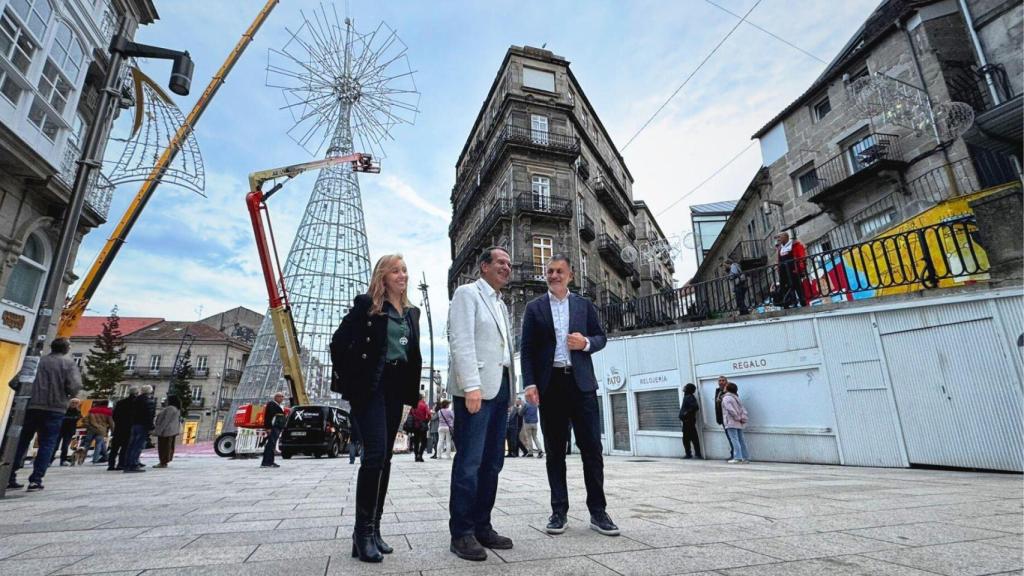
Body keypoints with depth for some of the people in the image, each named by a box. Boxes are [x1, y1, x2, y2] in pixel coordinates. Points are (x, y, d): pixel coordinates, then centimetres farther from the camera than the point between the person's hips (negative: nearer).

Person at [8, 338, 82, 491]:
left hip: (33, 406, 4)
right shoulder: (68, 363, -2)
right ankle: (35, 480, -1)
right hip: (55, 408, -4)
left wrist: (28, 394, 16)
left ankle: (9, 477, 17)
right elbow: (76, 385, -13)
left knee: (22, 442, 15)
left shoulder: (40, 360, 8)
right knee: (47, 444, 2)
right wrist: (68, 396, 7)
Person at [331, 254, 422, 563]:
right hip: (369, 387, -6)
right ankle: (363, 532, 1)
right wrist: (351, 380, -7)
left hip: (396, 389, 6)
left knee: (385, 458, 9)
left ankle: (373, 528, 20)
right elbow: (339, 343, -7)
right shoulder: (366, 304, -3)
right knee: (375, 454, -12)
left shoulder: (412, 312, 13)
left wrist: (413, 392, 11)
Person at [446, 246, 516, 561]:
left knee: (492, 462, 9)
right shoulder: (467, 293, 0)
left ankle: (482, 527, 18)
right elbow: (461, 341, -12)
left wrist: (511, 390, 13)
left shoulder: (502, 305, 23)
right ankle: (461, 533, 6)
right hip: (476, 387, -8)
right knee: (469, 461, -5)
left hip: (501, 387, 8)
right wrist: (471, 386, -20)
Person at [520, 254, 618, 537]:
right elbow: (526, 349, 3)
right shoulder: (534, 307, 7)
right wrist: (530, 383, -7)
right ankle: (559, 510, 17)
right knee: (555, 449, 7)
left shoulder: (584, 304, 11)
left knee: (592, 446, 1)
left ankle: (598, 511, 14)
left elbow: (601, 337, 11)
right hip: (550, 383, 0)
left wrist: (586, 343, -12)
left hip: (581, 382, 1)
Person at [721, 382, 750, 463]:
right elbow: (743, 409, 11)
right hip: (739, 423, 8)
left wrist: (737, 418, -9)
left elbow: (731, 410, -19)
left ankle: (737, 458, -9)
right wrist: (743, 418, 4)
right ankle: (746, 457, 14)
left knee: (734, 440, -8)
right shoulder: (736, 397, 16)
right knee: (741, 440, 11)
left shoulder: (726, 398, -10)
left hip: (731, 423, -8)